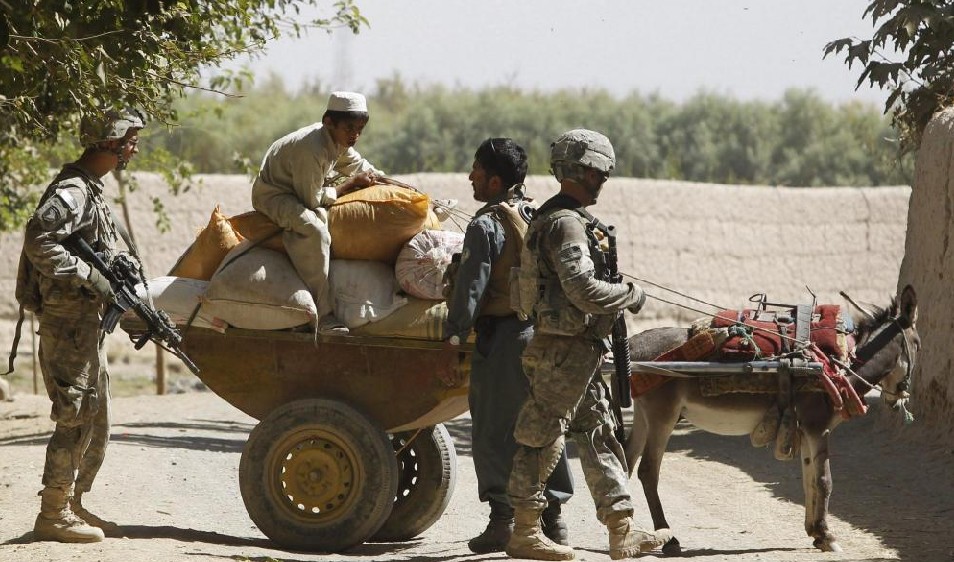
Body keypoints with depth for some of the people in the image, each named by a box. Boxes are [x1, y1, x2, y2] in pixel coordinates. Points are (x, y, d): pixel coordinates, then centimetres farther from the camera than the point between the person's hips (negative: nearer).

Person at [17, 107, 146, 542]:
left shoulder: (92, 191, 17)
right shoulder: (72, 191, -15)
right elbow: (40, 241, -29)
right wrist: (90, 280, -26)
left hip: (88, 326, 10)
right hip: (68, 323, -10)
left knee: (96, 422, 14)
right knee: (75, 419, -7)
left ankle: (73, 505, 22)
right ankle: (53, 515, -2)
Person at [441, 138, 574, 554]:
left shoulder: (487, 226, -12)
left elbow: (471, 286, -14)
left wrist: (454, 336, -10)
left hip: (502, 335, -7)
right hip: (542, 330, 7)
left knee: (493, 431, -2)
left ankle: (502, 519, -4)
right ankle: (552, 514, 14)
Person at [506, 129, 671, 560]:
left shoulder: (560, 219, 14)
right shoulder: (566, 225, -19)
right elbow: (583, 290, -28)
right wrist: (631, 296, -14)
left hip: (578, 351, 11)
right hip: (565, 350, -11)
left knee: (599, 435, 10)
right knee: (541, 438, -2)